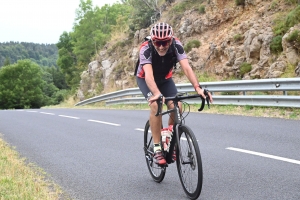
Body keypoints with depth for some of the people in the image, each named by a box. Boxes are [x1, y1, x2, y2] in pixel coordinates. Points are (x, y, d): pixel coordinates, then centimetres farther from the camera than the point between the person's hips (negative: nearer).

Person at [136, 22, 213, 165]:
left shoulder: (176, 45, -29)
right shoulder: (146, 49, -35)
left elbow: (186, 68, -39)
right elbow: (148, 74, -48)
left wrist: (198, 88, -54)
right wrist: (156, 94, -65)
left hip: (165, 79, 3)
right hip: (145, 79, -3)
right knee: (155, 105, -29)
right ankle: (157, 149, -21)